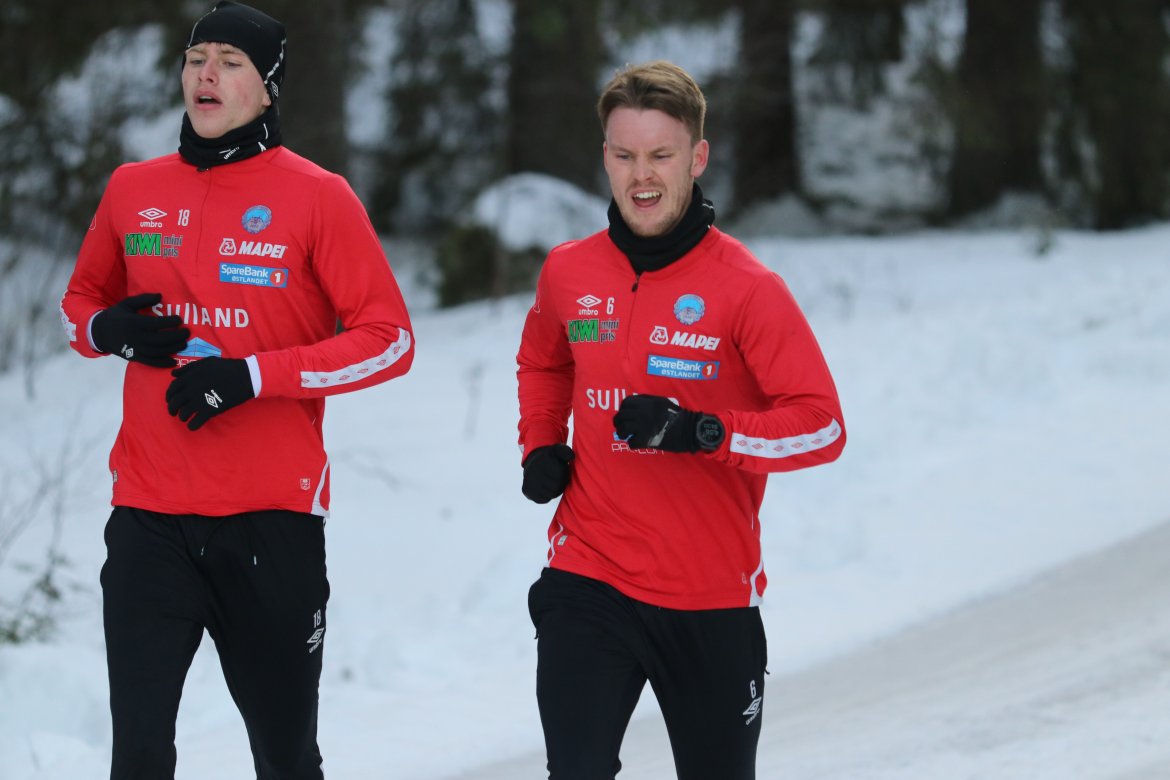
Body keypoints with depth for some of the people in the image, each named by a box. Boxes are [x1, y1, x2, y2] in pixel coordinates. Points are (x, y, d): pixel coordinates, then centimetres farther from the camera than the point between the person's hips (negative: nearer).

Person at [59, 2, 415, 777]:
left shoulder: (318, 197, -3)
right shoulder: (134, 190, 8)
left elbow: (389, 338, -6)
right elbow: (81, 301, 23)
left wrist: (251, 376, -15)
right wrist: (108, 329, -2)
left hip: (271, 520, -2)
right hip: (149, 519, 2)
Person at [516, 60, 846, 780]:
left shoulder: (745, 286, -10)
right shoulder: (569, 274, 3)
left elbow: (822, 425, -13)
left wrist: (703, 433, -26)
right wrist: (540, 447, 8)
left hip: (713, 601, -2)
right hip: (589, 582, 2)